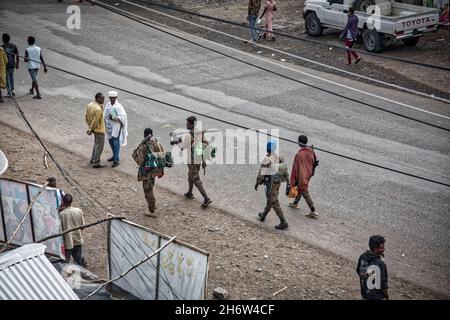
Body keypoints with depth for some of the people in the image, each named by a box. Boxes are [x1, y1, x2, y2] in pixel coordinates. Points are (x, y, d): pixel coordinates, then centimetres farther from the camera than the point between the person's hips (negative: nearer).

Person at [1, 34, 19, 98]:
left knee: (7, 78, 4)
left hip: (5, 65, -4)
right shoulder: (13, 46, 1)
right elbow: (17, 55, 3)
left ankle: (9, 92, 5)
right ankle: (12, 90, 23)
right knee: (11, 77, 21)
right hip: (12, 64, 5)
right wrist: (17, 64, 12)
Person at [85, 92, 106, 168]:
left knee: (96, 144, 26)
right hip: (99, 130, -9)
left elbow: (86, 116, 7)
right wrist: (91, 130, -13)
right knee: (99, 146, 5)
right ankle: (96, 163, 12)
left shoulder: (90, 105, -3)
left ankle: (93, 159, 37)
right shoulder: (98, 109, -30)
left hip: (94, 128, 9)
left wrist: (89, 126, 15)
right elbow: (95, 122, -26)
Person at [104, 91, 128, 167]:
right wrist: (105, 124, 10)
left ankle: (116, 160, -3)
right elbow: (106, 115, 13)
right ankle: (115, 156, 35)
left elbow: (123, 117, -19)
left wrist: (113, 118, -25)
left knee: (116, 143, -6)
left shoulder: (119, 107, -15)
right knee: (111, 141, 17)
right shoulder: (108, 105, 4)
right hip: (109, 127, 7)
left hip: (116, 127, -7)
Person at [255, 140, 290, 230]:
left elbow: (261, 173, -21)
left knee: (275, 203, -1)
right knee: (270, 200, 25)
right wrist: (288, 183, 7)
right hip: (278, 182, 8)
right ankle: (263, 215, 47)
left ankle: (283, 223, -2)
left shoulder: (266, 159, -24)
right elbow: (285, 171, 1)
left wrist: (257, 184, -7)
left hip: (270, 184, -8)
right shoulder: (279, 157, -2)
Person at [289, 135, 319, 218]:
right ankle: (295, 203, 47)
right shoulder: (311, 151, -5)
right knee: (300, 189, 27)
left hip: (302, 176, -8)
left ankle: (314, 212, -1)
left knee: (305, 193, -1)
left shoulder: (298, 154, -25)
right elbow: (315, 162, 8)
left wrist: (293, 181, -10)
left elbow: (295, 168, -18)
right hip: (309, 174, 8)